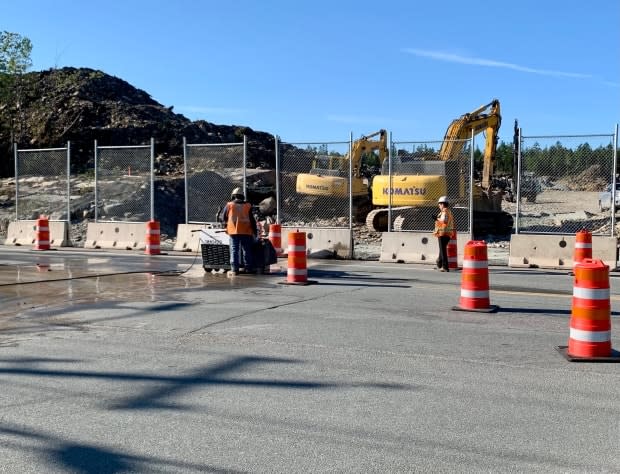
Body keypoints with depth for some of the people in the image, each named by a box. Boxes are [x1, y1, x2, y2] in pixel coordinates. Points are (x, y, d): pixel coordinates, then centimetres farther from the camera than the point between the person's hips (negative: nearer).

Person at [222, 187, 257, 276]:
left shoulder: (229, 205, 4)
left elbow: (224, 218, 12)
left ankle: (234, 269, -5)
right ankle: (248, 268, 11)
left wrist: (227, 222, 34)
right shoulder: (248, 206, 6)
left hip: (233, 231, -1)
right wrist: (254, 231, 11)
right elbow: (252, 219, 4)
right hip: (246, 231, 1)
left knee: (234, 250, 1)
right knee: (247, 250, 9)